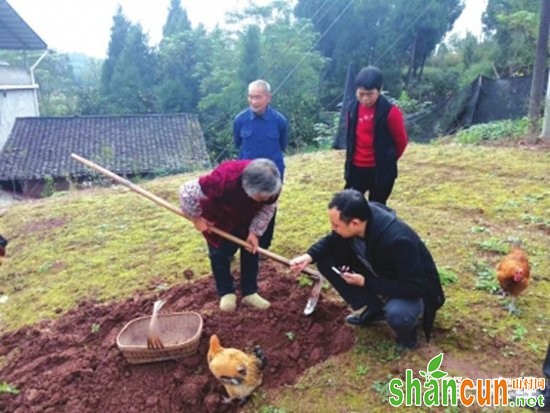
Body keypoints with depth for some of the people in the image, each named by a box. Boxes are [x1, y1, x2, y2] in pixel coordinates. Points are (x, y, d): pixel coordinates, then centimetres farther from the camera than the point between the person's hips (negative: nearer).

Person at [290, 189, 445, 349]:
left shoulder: (398, 240, -39)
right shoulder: (353, 218, -21)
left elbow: (414, 286, -32)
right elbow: (332, 240, -2)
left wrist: (365, 282, -31)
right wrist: (308, 256, -21)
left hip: (415, 287, -6)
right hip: (379, 274, 7)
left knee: (397, 314, -40)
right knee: (326, 261, -9)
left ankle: (407, 328, -1)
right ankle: (372, 308, 4)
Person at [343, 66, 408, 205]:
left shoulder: (390, 112, -15)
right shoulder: (353, 109, 0)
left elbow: (401, 141, -3)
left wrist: (387, 160, 10)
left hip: (381, 170, -4)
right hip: (356, 169, 4)